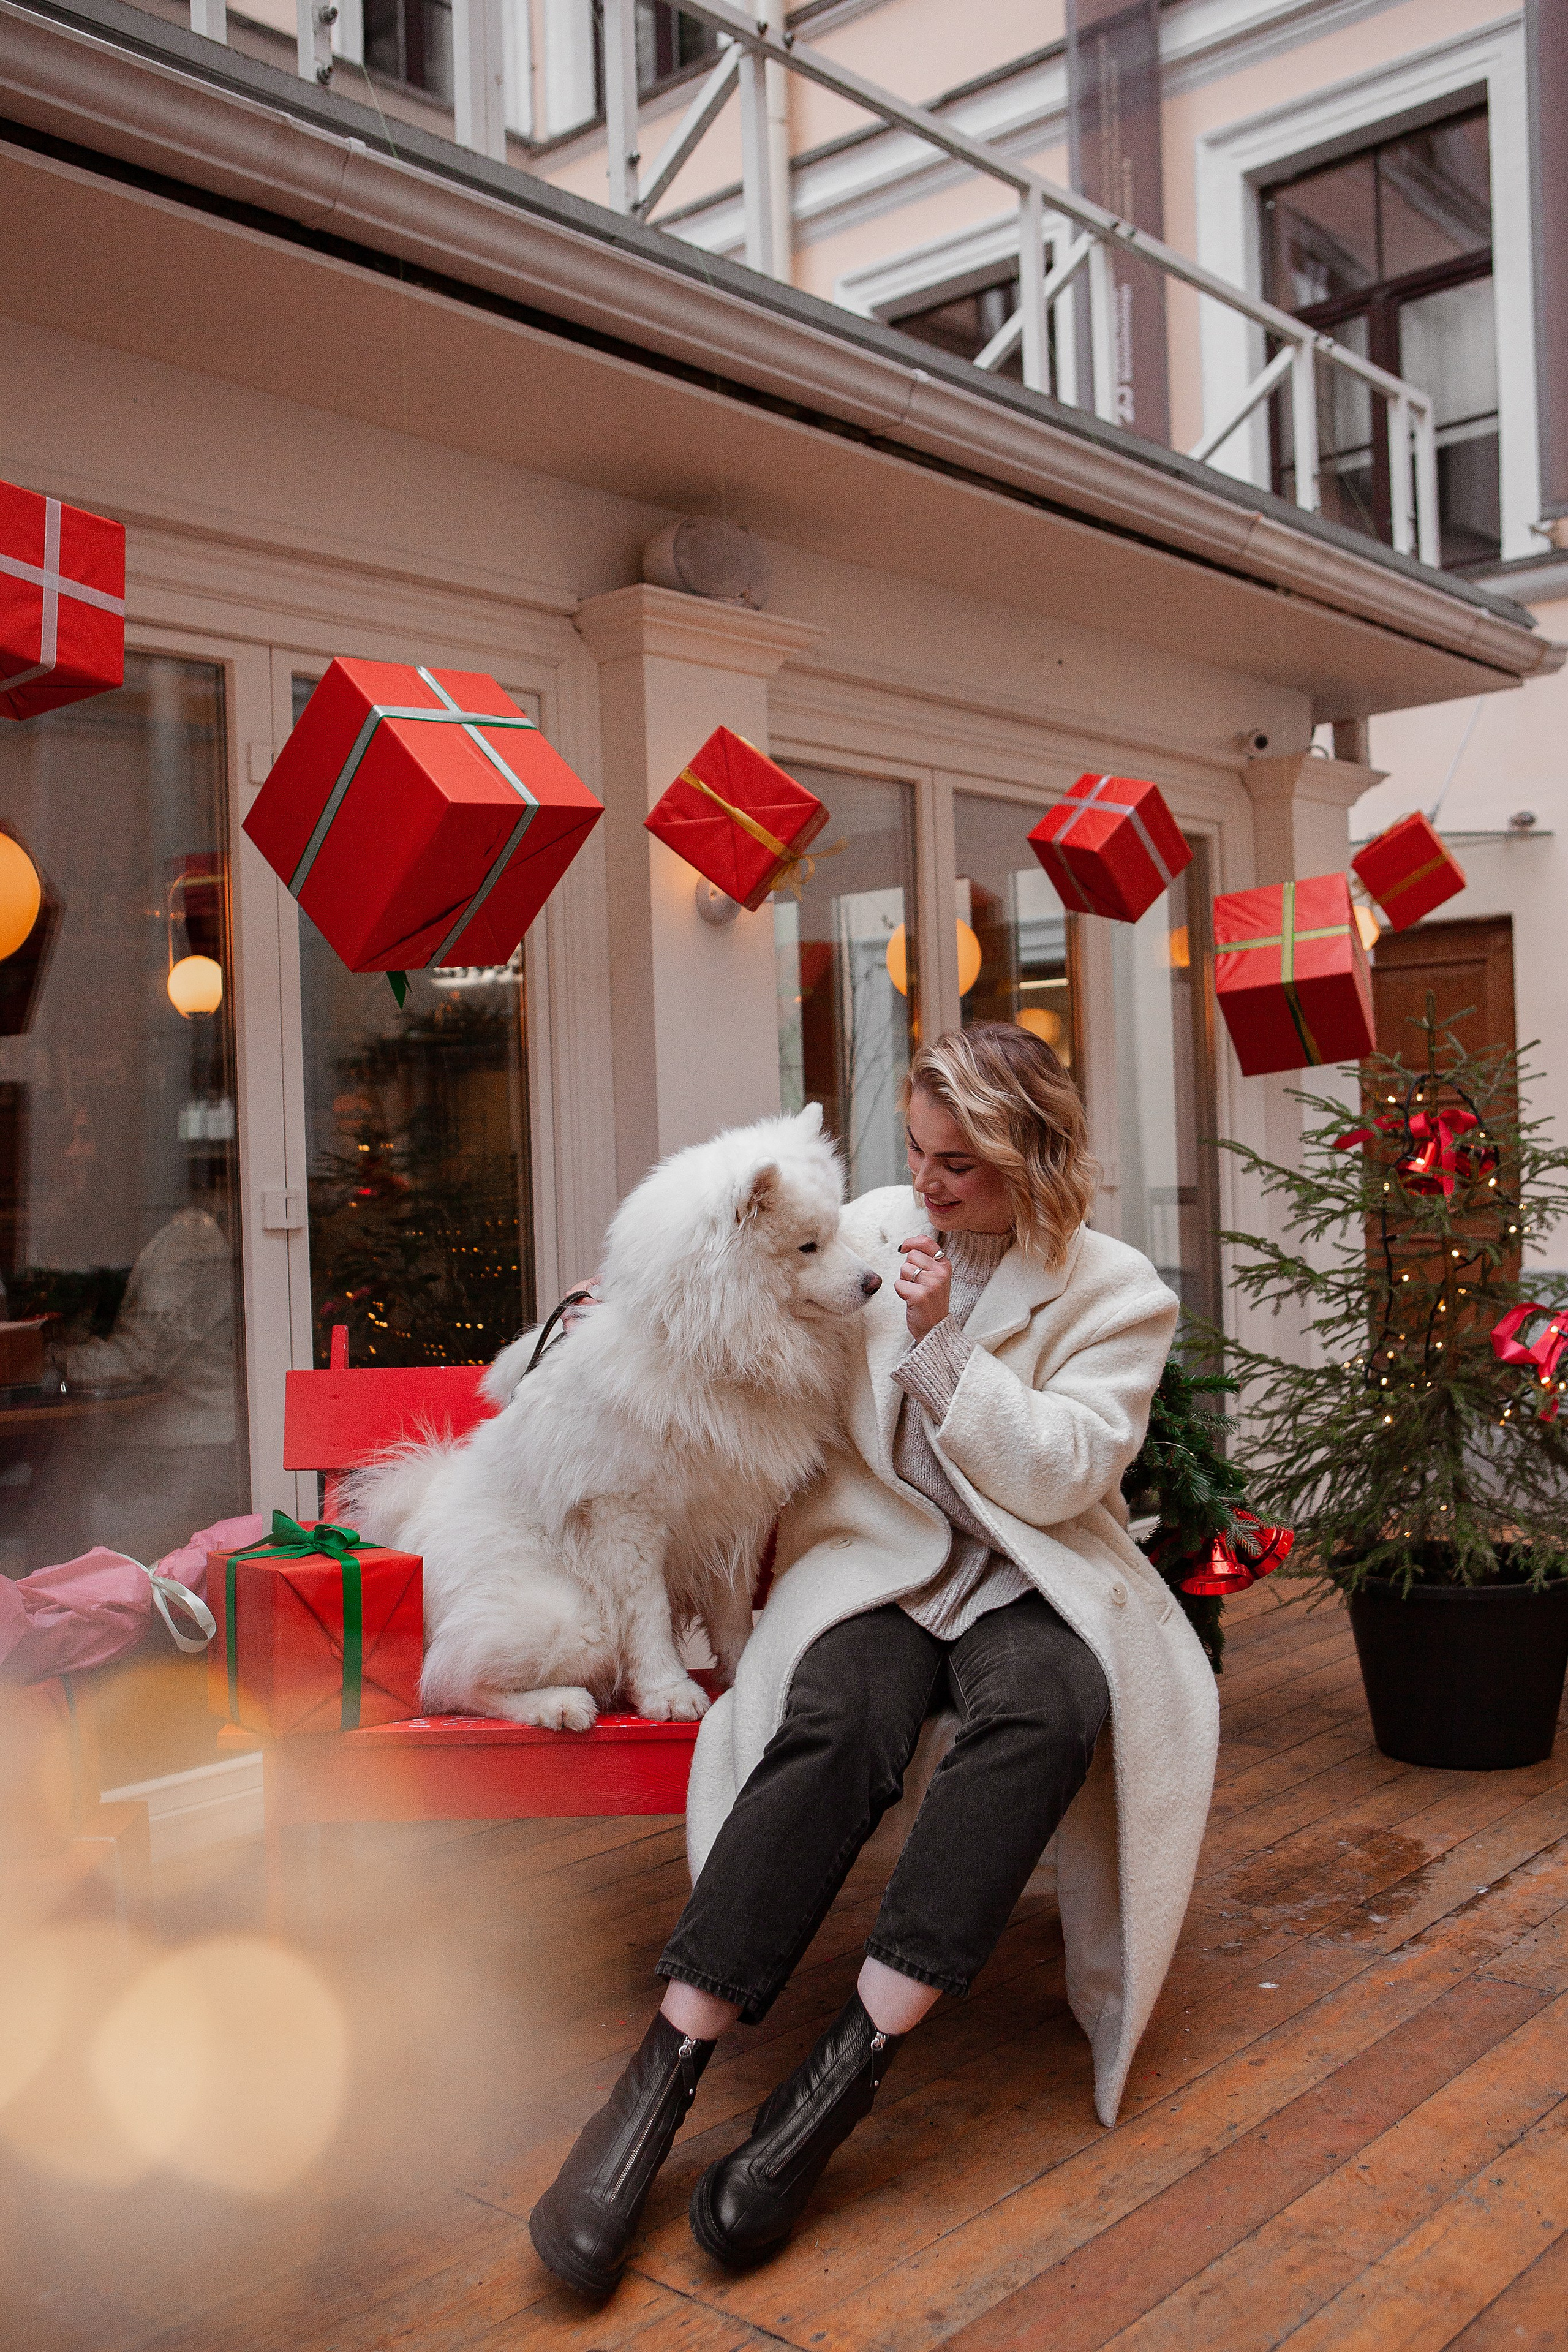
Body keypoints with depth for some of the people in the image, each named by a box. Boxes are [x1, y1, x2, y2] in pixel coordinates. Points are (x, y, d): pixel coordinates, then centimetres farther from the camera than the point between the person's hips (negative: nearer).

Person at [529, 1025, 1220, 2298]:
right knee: (834, 1727, -33)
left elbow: (1061, 1474, -8)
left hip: (1028, 1576, -1)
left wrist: (942, 1343, -14)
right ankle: (661, 2079, -35)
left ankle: (844, 2070, -37)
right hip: (874, 1552, 1)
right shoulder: (870, 1228, 9)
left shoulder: (1116, 1289, 2)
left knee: (1045, 1712, -37)